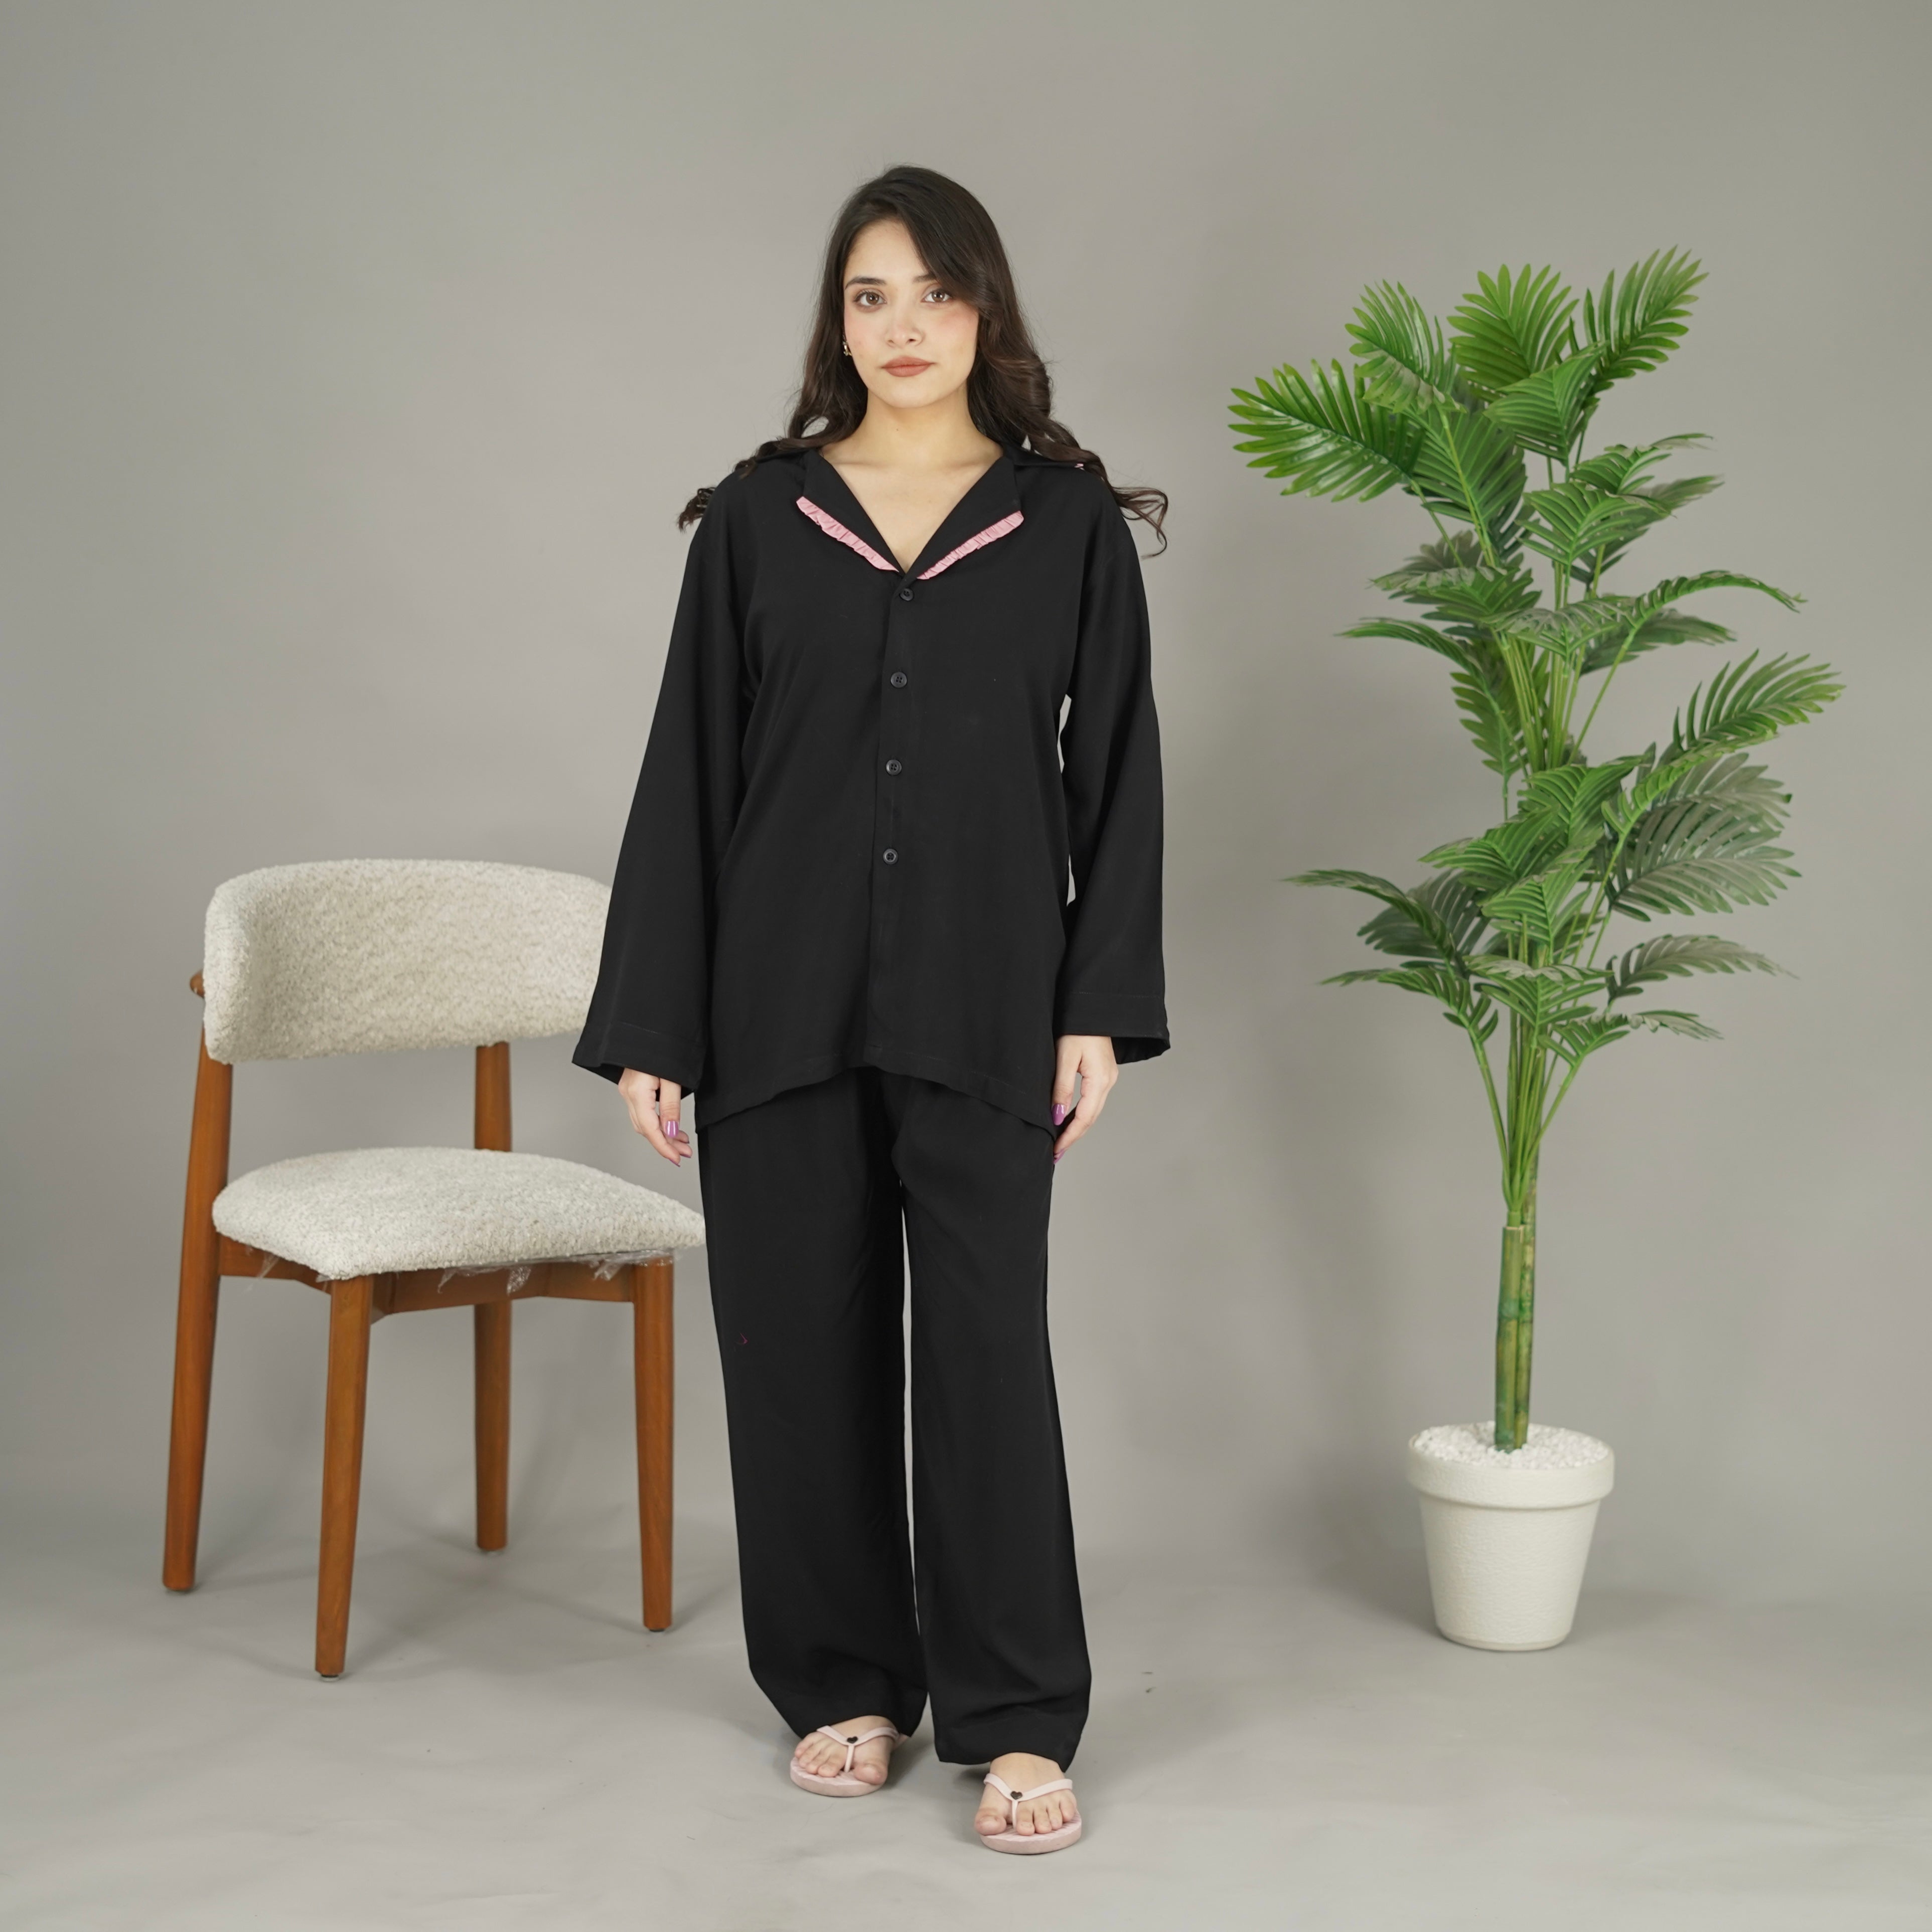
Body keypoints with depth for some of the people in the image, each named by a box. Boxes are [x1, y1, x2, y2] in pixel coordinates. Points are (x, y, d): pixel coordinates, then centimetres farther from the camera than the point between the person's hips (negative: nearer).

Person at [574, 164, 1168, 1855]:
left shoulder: (1069, 523, 4)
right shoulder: (756, 519, 5)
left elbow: (1117, 771, 3)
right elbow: (688, 775, 4)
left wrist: (1101, 1007, -5)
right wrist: (649, 1025, 1)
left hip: (982, 1002, -1)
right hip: (779, 998, 2)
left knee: (987, 1345, -4)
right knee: (804, 1341, 7)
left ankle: (1017, 1722, 9)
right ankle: (845, 1687, 23)